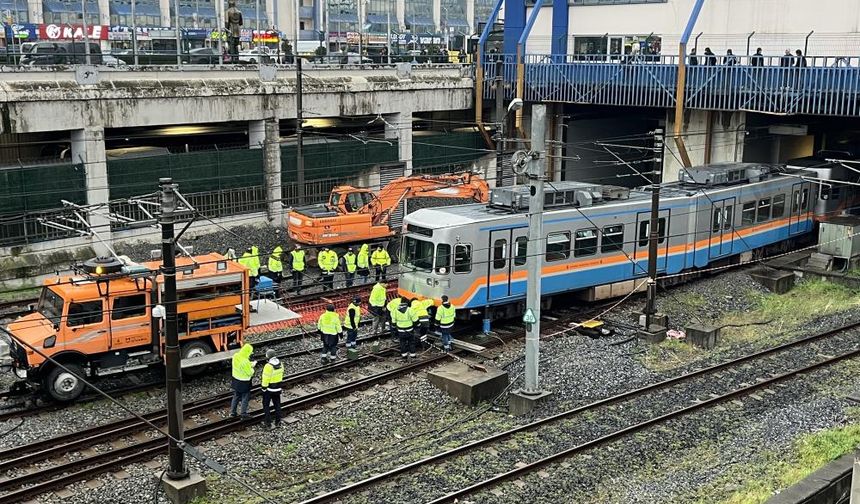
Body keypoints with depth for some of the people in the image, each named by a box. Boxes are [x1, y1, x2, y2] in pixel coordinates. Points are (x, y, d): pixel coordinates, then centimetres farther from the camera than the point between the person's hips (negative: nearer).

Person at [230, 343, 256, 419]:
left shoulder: (235, 356, -10)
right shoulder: (245, 361, -31)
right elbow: (250, 373, -20)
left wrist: (250, 364, 4)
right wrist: (252, 367, -1)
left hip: (235, 380, 7)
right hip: (244, 383, -7)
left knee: (236, 396, 23)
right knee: (245, 398, 12)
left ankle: (232, 412, 31)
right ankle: (243, 414, 23)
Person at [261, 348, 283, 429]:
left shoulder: (268, 366, -25)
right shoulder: (280, 364, -3)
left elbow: (265, 379, -20)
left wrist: (263, 388, -9)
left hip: (269, 389, -6)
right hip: (278, 388, 6)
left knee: (266, 406, 9)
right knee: (277, 404, 18)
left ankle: (268, 424, 9)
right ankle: (278, 422, 25)